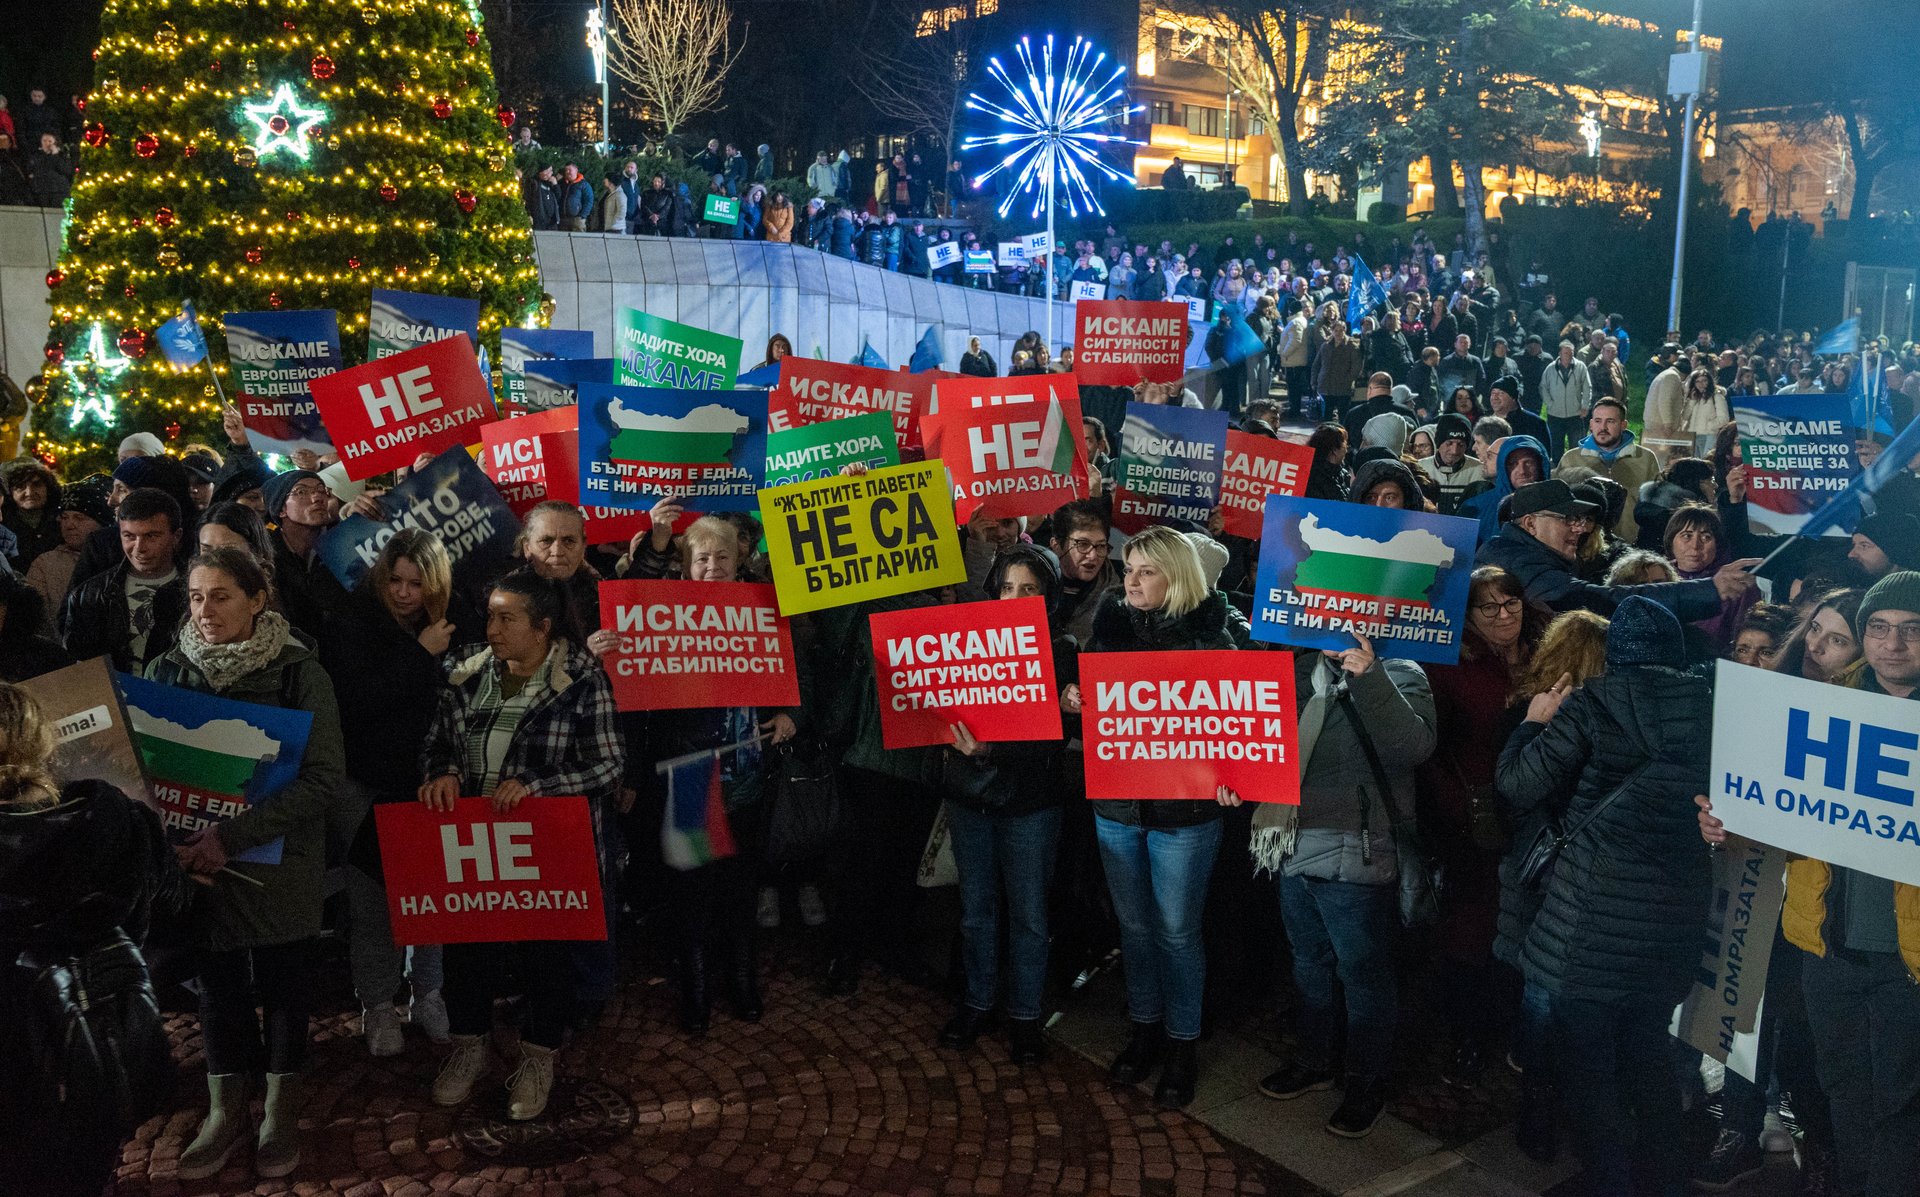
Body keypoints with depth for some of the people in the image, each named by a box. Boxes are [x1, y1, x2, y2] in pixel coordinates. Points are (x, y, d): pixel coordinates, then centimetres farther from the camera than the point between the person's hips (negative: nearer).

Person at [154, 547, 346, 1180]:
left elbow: (324, 777, -16)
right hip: (195, 858, 3)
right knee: (218, 981, 13)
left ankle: (282, 1111, 28)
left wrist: (235, 835, -25)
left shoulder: (300, 674, -11)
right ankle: (225, 1111, 30)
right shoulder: (166, 670, -1)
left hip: (278, 860, -3)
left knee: (282, 980, 10)